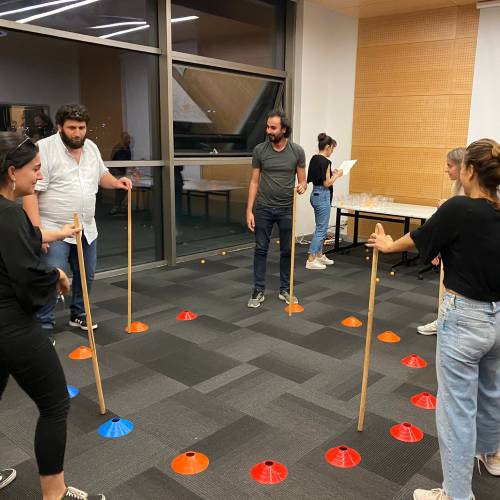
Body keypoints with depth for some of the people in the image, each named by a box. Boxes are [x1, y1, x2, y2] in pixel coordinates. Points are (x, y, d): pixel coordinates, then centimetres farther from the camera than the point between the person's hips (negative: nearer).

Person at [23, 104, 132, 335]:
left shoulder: (91, 147, 8)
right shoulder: (44, 149, -14)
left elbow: (101, 175, 23)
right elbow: (31, 191, -18)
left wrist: (116, 183, 0)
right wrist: (36, 230, -25)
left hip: (87, 228, 7)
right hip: (54, 230, -7)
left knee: (86, 275, 15)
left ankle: (78, 314, 34)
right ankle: (44, 325, 8)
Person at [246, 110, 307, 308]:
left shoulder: (297, 151, -4)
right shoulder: (259, 150, -3)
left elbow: (302, 180, 1)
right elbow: (254, 182, 0)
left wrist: (302, 186, -24)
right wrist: (249, 210, -6)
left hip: (287, 209, 0)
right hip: (263, 209, 0)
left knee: (287, 251, 8)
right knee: (261, 249, 4)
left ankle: (285, 290, 22)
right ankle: (258, 291, 14)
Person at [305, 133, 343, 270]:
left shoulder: (314, 159, 9)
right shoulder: (325, 161, -17)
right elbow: (327, 183, -18)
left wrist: (331, 173, 15)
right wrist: (337, 175, -5)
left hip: (315, 194, 10)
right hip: (323, 196, -10)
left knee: (320, 227, 18)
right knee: (321, 229, -4)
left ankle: (319, 255, 28)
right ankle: (311, 260, -3)